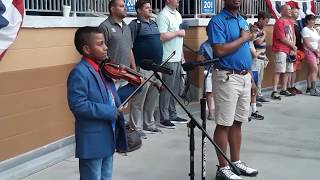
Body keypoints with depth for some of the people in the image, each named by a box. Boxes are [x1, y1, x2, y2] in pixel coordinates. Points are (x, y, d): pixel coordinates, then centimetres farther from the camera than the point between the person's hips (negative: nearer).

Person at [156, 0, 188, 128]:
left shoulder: (177, 14, 17)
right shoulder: (164, 16, -13)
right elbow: (162, 36, -23)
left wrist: (182, 55, 21)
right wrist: (178, 32, -13)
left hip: (177, 58, 9)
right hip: (168, 59, -9)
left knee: (175, 88, 14)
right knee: (167, 89, -4)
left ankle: (172, 115, 23)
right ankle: (164, 118, 4)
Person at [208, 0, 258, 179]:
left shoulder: (243, 21, 15)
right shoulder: (218, 21, -10)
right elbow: (220, 50, -22)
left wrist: (251, 78, 17)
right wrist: (243, 38, -12)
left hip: (244, 77, 8)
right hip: (227, 78, -8)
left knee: (237, 122, 14)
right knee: (224, 124, -1)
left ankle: (236, 162, 24)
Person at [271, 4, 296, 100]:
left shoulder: (290, 21, 16)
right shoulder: (279, 22, -10)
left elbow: (293, 36, 14)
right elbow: (282, 38, -15)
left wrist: (293, 49, 0)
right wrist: (293, 46, -5)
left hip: (290, 51, 8)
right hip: (281, 50, -8)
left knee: (287, 71, 10)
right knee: (279, 71, -9)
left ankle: (284, 90, 19)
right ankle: (274, 91, -8)